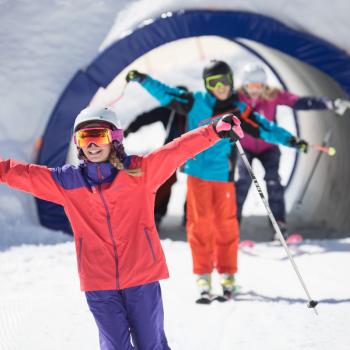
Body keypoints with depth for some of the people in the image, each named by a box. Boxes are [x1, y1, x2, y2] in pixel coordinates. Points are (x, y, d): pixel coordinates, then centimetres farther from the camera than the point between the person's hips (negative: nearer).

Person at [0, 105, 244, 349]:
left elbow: (178, 150, -7)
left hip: (142, 277, -1)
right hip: (99, 284, 1)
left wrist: (215, 131, -18)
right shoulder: (66, 182, 4)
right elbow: (23, 174, 5)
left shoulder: (139, 171, 0)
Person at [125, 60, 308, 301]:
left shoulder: (239, 111, 2)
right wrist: (142, 80, 2)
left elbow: (265, 128, -1)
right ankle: (203, 279, 4)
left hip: (223, 175, 0)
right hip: (198, 173, 0)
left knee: (226, 225, 3)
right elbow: (165, 94, 8)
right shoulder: (195, 102, 2)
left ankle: (227, 276, 16)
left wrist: (290, 140, -11)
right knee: (200, 224, -1)